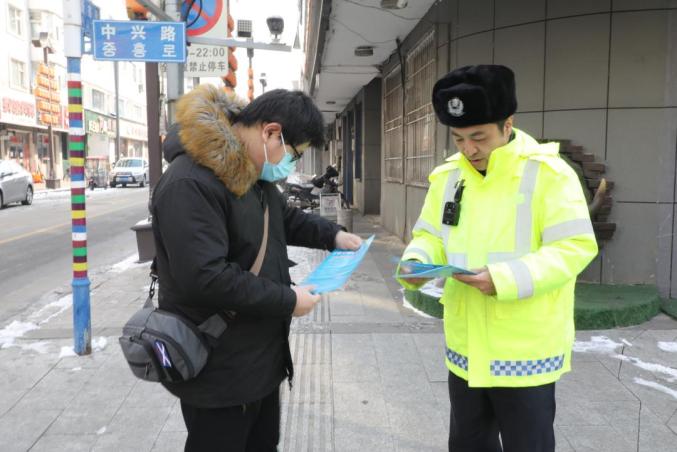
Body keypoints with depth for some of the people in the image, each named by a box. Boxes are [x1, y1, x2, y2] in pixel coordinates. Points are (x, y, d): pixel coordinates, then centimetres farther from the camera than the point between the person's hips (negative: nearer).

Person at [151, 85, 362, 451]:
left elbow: (281, 218, 22)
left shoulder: (253, 171, 5)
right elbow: (204, 279, -33)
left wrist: (332, 235, 8)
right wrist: (287, 300, -25)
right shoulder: (190, 183, -28)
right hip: (217, 369, -9)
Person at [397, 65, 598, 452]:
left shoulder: (547, 172, -13)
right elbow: (431, 236, 10)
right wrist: (417, 263, -12)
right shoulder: (447, 175, 5)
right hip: (466, 348, 6)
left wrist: (506, 279, -28)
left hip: (525, 351, -5)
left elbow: (575, 246, -18)